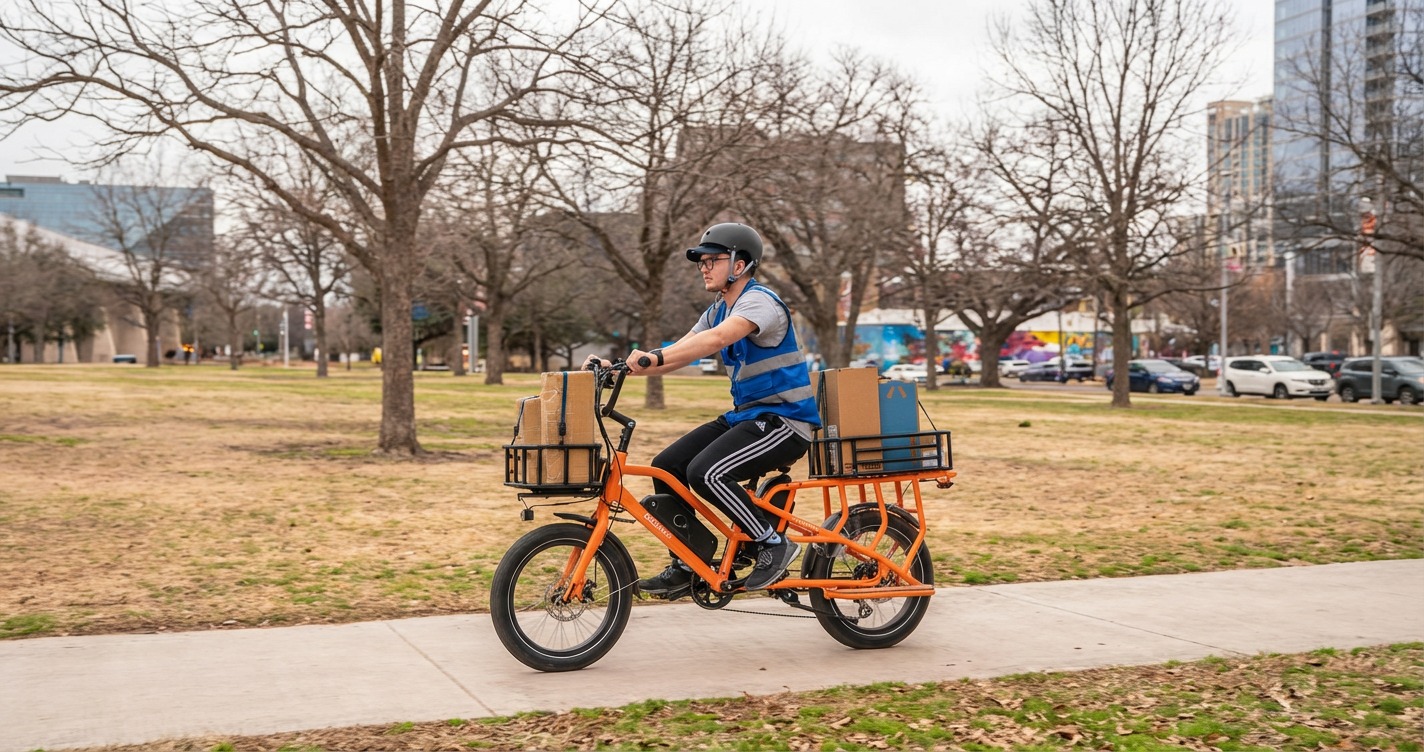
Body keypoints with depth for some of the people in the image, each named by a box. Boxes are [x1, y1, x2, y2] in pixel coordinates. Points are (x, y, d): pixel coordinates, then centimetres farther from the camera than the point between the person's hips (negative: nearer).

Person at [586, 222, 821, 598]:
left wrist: (654, 357, -47)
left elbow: (717, 338, -36)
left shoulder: (759, 301, -16)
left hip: (784, 420, -9)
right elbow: (681, 350, 7)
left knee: (705, 472, -28)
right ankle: (686, 566, 6)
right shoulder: (719, 310, 13)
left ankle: (774, 544, -11)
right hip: (745, 415, 9)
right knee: (666, 466, -2)